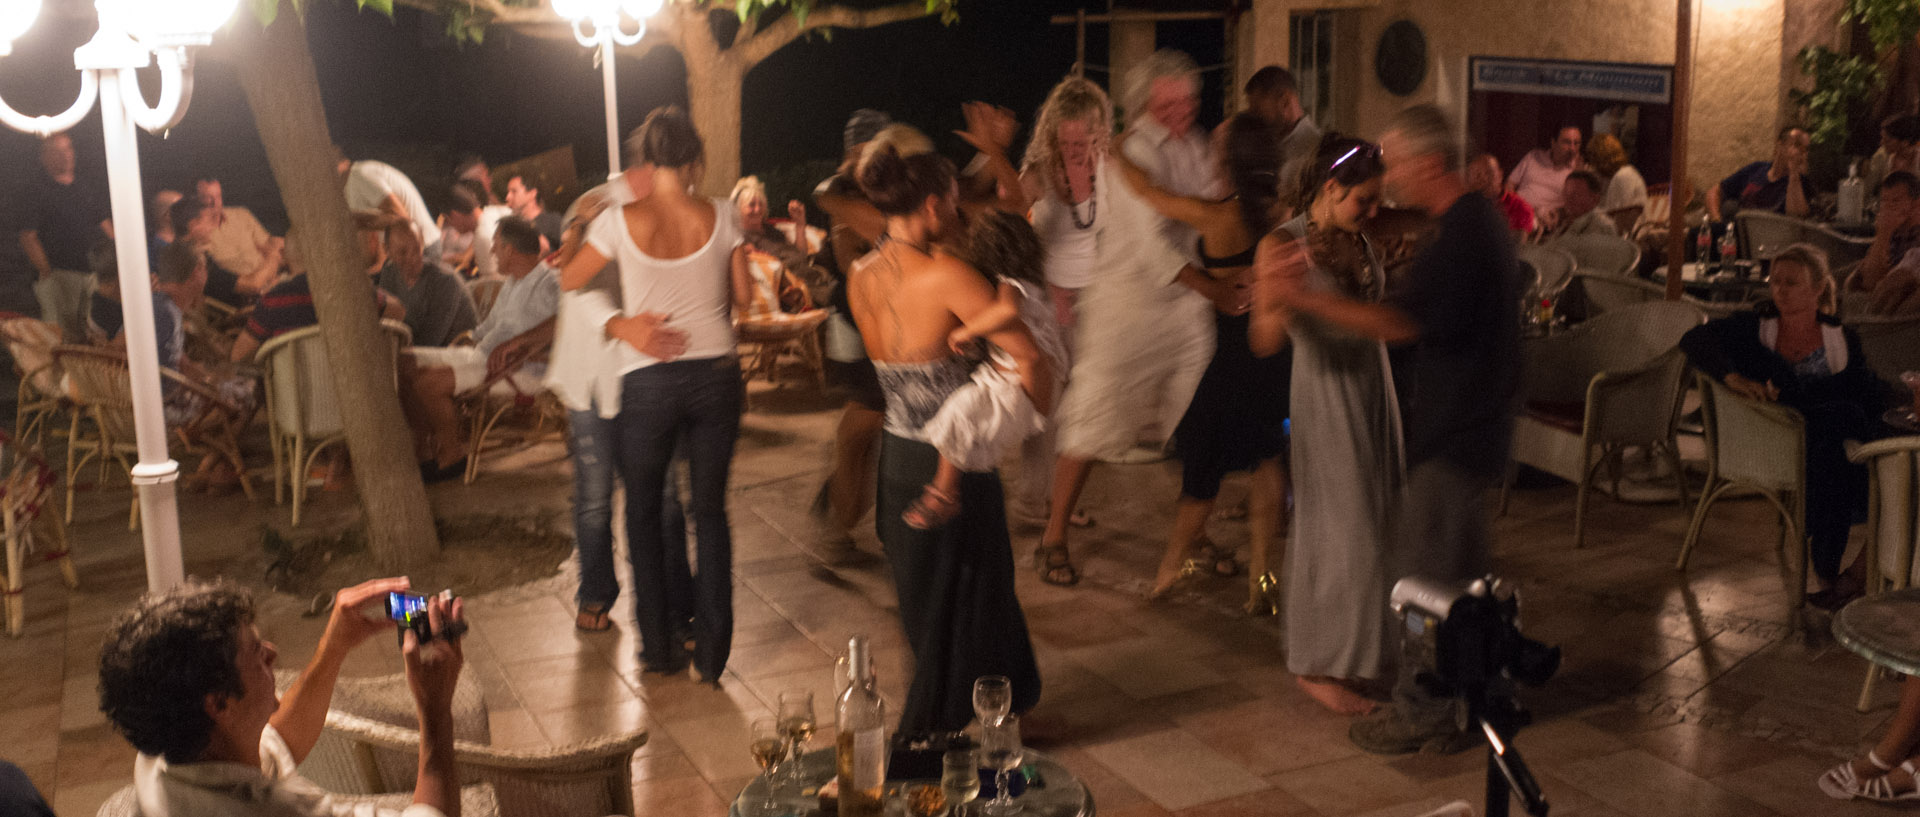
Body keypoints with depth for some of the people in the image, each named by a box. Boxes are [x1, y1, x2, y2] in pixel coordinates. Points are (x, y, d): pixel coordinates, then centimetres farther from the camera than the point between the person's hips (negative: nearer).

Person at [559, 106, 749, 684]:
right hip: (716, 373, 2)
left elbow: (568, 280, 6)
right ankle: (712, 652, 15)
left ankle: (658, 647, 21)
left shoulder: (621, 221, -7)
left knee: (644, 513, 16)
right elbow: (743, 298, 3)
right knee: (710, 511, 12)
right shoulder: (719, 216, -4)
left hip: (649, 381, -1)